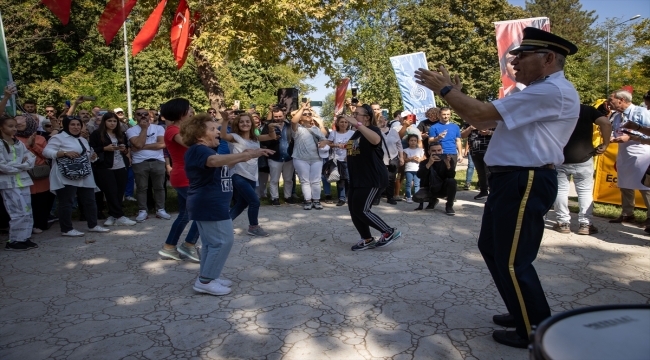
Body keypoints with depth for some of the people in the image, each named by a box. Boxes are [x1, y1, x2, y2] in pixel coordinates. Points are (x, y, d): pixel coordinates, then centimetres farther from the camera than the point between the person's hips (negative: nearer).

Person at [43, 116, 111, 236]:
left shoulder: (83, 140, 20)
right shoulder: (59, 138, -4)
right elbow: (46, 151, -14)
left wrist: (93, 157, 4)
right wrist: (65, 153, -25)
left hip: (85, 177, 8)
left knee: (90, 201, 10)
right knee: (66, 203, -2)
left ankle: (93, 225, 20)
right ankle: (66, 229, 6)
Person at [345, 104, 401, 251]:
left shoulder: (373, 129, -11)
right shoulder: (356, 133, 16)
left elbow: (376, 140, -38)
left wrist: (357, 124, -40)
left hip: (373, 179, -9)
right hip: (357, 179, 9)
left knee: (361, 210, -12)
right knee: (353, 211, 6)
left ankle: (390, 232, 3)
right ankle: (368, 240, 21)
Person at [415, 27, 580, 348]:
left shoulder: (552, 90, -15)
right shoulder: (540, 92, 21)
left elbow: (483, 113, -21)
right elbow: (484, 123, 17)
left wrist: (443, 89, -9)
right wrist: (454, 93, 10)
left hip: (526, 183, -11)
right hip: (511, 180, 11)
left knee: (513, 261, -2)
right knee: (490, 248, 18)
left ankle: (537, 332, 19)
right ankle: (522, 314, 34)